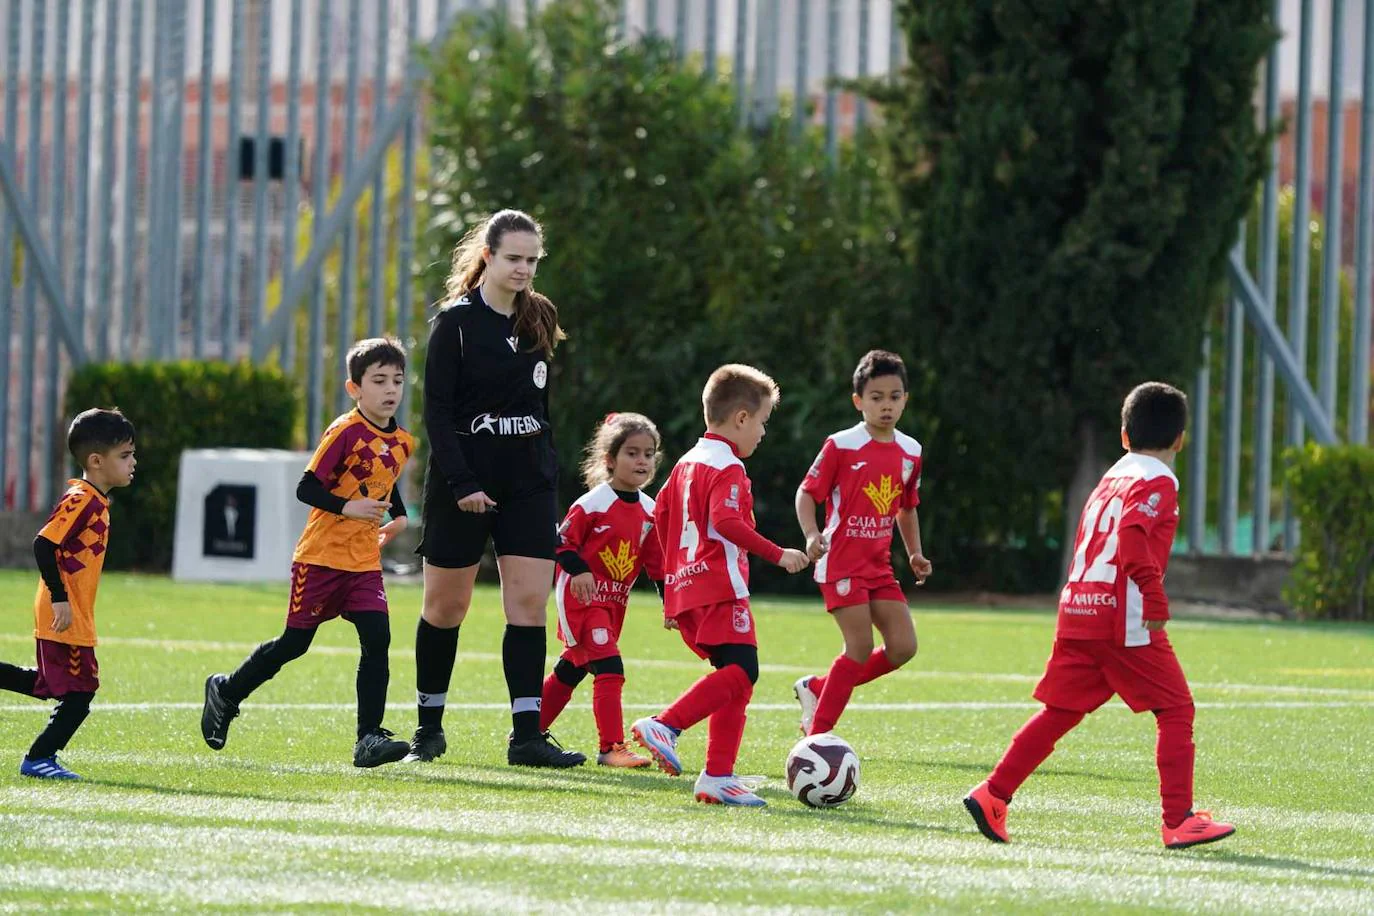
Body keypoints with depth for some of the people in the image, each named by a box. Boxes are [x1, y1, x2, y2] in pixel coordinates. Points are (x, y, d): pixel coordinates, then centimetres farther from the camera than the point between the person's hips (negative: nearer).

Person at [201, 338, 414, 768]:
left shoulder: (402, 442, 8)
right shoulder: (345, 433, -14)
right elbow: (306, 488, -17)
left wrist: (399, 516, 13)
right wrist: (347, 507, -29)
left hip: (363, 560, 5)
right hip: (321, 555, -5)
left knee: (377, 639, -12)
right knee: (294, 643, 3)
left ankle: (369, 738, -11)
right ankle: (225, 692, 27)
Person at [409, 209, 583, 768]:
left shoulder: (537, 321, 10)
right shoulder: (456, 322, -7)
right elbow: (437, 409, -10)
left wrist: (549, 470, 14)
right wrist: (461, 484, -17)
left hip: (527, 485, 4)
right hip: (464, 485, -4)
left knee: (530, 603, -6)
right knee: (446, 606, 4)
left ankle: (526, 736, -8)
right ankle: (429, 727, 19)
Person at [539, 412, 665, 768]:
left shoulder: (650, 512, 6)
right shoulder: (593, 503, -13)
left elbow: (656, 562, 10)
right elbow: (562, 542, -12)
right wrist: (578, 570, -27)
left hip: (613, 603, 8)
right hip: (580, 598, -8)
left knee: (572, 669, 17)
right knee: (609, 668, -18)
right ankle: (611, 747, -18)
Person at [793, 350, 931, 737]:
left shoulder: (910, 452, 8)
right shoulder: (841, 446, -10)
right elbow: (806, 493, -8)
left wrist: (915, 554, 12)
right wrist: (811, 535, -25)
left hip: (879, 566, 7)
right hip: (842, 563, -7)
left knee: (903, 647, -2)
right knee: (861, 648, -13)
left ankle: (817, 688, 14)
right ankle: (817, 737, -4)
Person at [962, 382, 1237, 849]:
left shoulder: (1110, 478, 21)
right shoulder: (1157, 482, -5)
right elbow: (1132, 533, -22)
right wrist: (1155, 597, -23)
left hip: (1076, 613, 8)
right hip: (1124, 618, -8)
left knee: (1060, 711, 11)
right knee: (1176, 711, 0)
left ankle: (992, 796, 4)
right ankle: (1179, 820, -5)